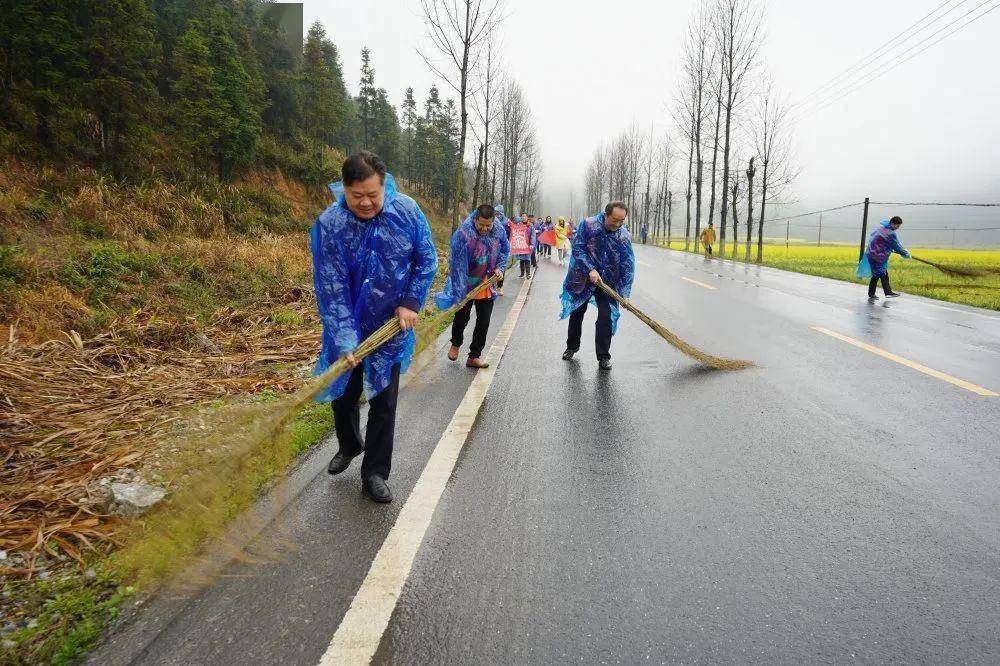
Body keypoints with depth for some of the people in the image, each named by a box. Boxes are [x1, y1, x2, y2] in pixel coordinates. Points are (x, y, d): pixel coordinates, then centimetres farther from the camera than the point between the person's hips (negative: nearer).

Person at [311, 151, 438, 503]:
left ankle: (374, 473, 18)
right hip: (348, 329, 0)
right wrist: (344, 340, -28)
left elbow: (427, 260, -1)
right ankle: (349, 446, 47)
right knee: (343, 393, 17)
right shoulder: (328, 224, -20)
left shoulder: (406, 210, -14)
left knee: (384, 402, 4)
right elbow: (331, 288, -22)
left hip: (390, 327, 0)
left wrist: (411, 302, -11)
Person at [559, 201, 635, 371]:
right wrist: (590, 269, -26)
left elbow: (628, 266, -10)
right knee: (577, 313, 14)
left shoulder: (625, 236, -11)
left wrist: (624, 293, -15)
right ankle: (572, 346, 36)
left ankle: (603, 356, 1)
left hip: (608, 282, 0)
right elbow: (577, 248, -16)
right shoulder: (588, 225, -15)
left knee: (606, 316, -9)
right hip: (582, 279, 0)